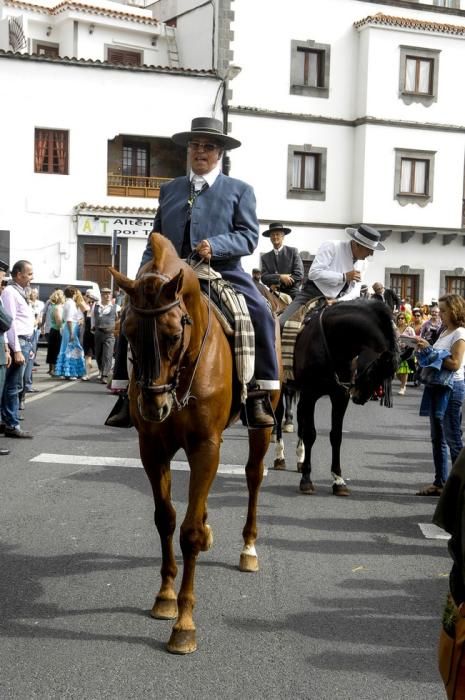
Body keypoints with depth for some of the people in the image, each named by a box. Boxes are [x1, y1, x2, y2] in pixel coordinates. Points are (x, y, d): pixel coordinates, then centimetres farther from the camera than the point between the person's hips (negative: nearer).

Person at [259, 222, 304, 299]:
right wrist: (280, 277, -17)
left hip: (292, 294, -1)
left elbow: (299, 275, -4)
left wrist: (279, 284, -9)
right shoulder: (265, 257, 11)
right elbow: (264, 278, 0)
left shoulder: (293, 251, 5)